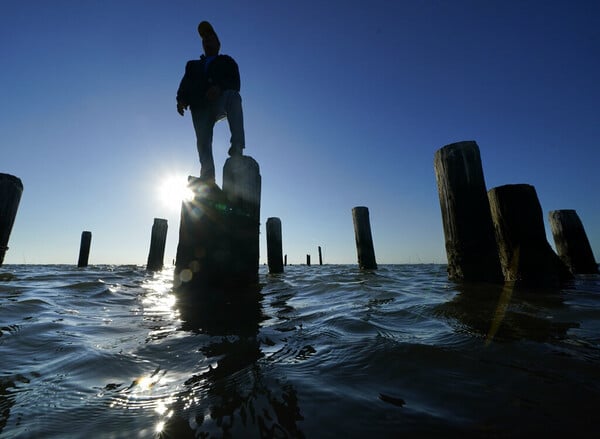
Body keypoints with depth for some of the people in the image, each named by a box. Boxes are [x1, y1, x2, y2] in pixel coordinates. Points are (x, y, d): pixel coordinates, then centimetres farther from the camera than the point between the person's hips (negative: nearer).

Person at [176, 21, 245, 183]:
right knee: (203, 143, -17)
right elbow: (184, 85, 21)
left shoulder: (226, 61, 26)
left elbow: (235, 84, 6)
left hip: (220, 101, -2)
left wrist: (219, 87, -16)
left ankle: (237, 147, -48)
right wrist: (181, 100, -2)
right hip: (199, 106, 3)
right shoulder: (193, 65, 35)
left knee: (233, 96, -36)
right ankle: (207, 181, -24)